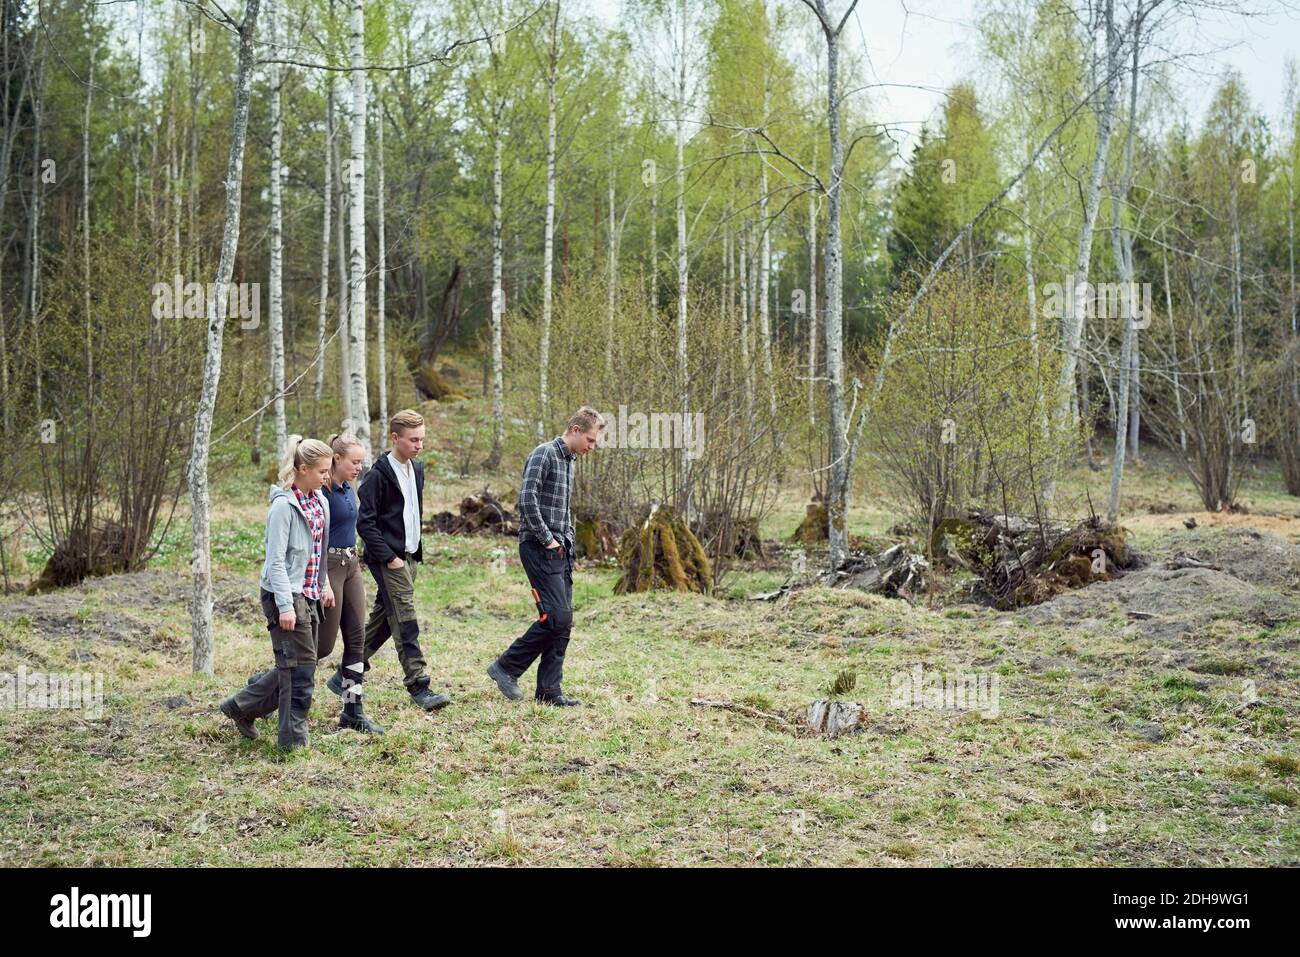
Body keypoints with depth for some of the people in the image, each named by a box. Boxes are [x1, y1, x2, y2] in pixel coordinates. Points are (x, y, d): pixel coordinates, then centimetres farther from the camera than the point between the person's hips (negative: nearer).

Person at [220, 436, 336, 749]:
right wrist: (285, 606, -21)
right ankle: (294, 740, 8)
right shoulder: (284, 505, -17)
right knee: (300, 667, -3)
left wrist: (324, 584, 21)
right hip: (286, 595, -9)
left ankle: (241, 706, 28)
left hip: (308, 595, 9)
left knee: (293, 667, 13)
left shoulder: (319, 500, 9)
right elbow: (276, 560, -18)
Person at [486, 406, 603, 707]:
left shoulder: (569, 460, 19)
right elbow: (527, 501, -22)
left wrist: (568, 540, 15)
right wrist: (547, 539, -17)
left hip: (560, 550, 9)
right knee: (557, 617, -15)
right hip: (539, 550, -9)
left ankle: (549, 691, 10)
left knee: (563, 621, 6)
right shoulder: (544, 454, -11)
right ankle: (506, 667, -2)